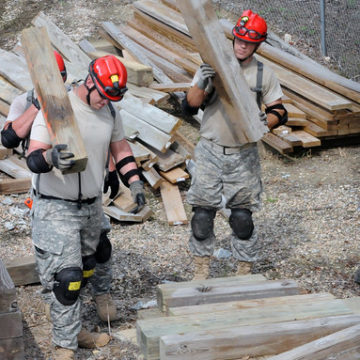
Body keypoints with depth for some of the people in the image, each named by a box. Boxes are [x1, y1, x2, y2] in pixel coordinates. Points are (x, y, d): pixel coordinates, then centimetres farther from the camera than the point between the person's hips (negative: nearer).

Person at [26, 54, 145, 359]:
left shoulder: (109, 111, 2)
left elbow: (120, 147, 15)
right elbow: (33, 158, -24)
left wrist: (134, 182, 3)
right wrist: (51, 158, -47)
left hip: (92, 205, 7)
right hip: (56, 207, -7)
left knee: (89, 266, 16)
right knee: (66, 277, -10)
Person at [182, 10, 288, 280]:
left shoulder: (264, 75, -1)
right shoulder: (212, 66, -4)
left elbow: (280, 111, 6)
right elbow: (190, 107, -9)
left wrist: (266, 121, -17)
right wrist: (202, 84, -28)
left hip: (244, 156, 0)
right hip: (210, 153, 0)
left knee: (242, 218, 3)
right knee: (202, 215, 3)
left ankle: (244, 274, 18)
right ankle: (201, 272, 19)